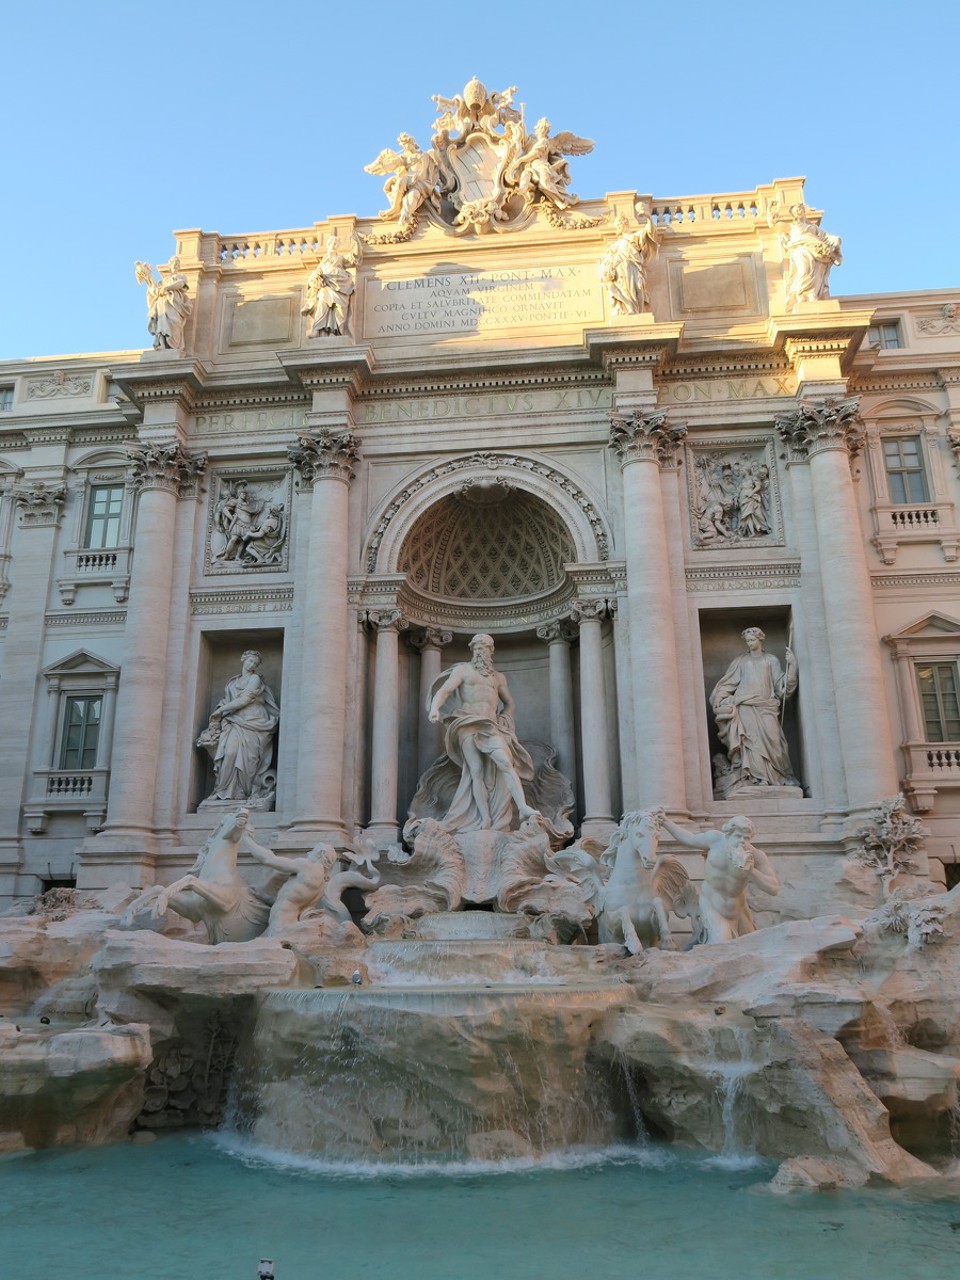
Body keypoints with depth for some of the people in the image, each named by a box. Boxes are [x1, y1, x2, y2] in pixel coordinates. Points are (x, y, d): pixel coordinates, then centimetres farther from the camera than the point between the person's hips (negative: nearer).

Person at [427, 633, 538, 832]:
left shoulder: (499, 677, 25)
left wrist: (504, 720, 14)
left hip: (491, 725, 3)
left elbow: (509, 703, 34)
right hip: (468, 724, -3)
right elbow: (444, 690, 0)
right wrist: (435, 708, -19)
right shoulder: (463, 669, 13)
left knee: (506, 762, -20)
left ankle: (523, 807, -29)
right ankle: (485, 822, -17)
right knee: (477, 770, -13)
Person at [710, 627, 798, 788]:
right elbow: (727, 683, 14)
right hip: (745, 707, 0)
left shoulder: (771, 660, 15)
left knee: (771, 739, -15)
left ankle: (779, 776, -11)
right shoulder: (741, 661, 15)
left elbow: (781, 684, 7)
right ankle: (758, 777, -20)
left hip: (765, 707, 0)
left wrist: (791, 665, -3)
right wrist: (719, 699, 2)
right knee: (752, 739, -15)